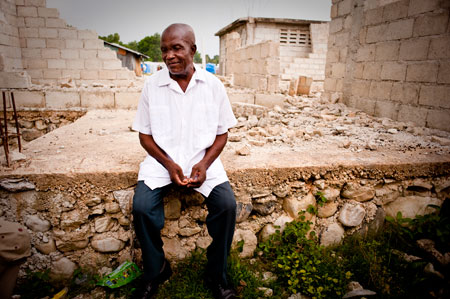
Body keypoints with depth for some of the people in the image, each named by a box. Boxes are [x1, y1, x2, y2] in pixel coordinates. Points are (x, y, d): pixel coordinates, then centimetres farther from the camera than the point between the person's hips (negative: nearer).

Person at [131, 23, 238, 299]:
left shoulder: (213, 85, 0)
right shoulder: (152, 85, 0)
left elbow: (222, 133, 4)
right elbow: (145, 135, 3)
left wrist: (205, 163, -13)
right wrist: (168, 165, -12)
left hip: (203, 159, 0)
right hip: (162, 159, 1)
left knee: (227, 204, -21)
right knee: (141, 206, -21)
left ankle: (216, 276, 4)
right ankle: (155, 271, 8)